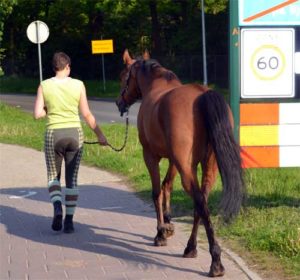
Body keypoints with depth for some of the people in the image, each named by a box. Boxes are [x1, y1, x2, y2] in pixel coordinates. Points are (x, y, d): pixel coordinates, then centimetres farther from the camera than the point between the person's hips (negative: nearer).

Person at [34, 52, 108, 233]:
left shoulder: (45, 86, -3)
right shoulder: (78, 85, -3)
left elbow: (37, 114, -6)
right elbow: (87, 114, -1)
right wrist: (100, 134, 8)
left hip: (53, 135, 0)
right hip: (75, 134, 0)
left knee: (53, 175, 17)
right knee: (72, 178, 10)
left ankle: (57, 208, -9)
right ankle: (69, 220, 7)